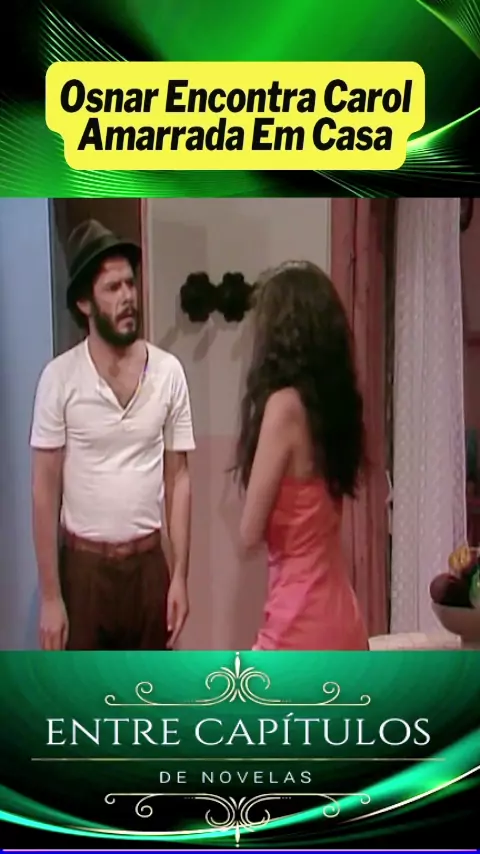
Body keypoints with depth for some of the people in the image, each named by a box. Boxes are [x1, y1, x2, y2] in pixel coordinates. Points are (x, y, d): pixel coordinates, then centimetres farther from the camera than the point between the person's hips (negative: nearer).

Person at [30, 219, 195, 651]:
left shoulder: (169, 372, -5)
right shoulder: (60, 377, -11)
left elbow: (178, 479, 1)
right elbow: (45, 491, -8)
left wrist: (180, 576, -1)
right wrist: (50, 596, -9)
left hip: (149, 563, 2)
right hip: (83, 564, -2)